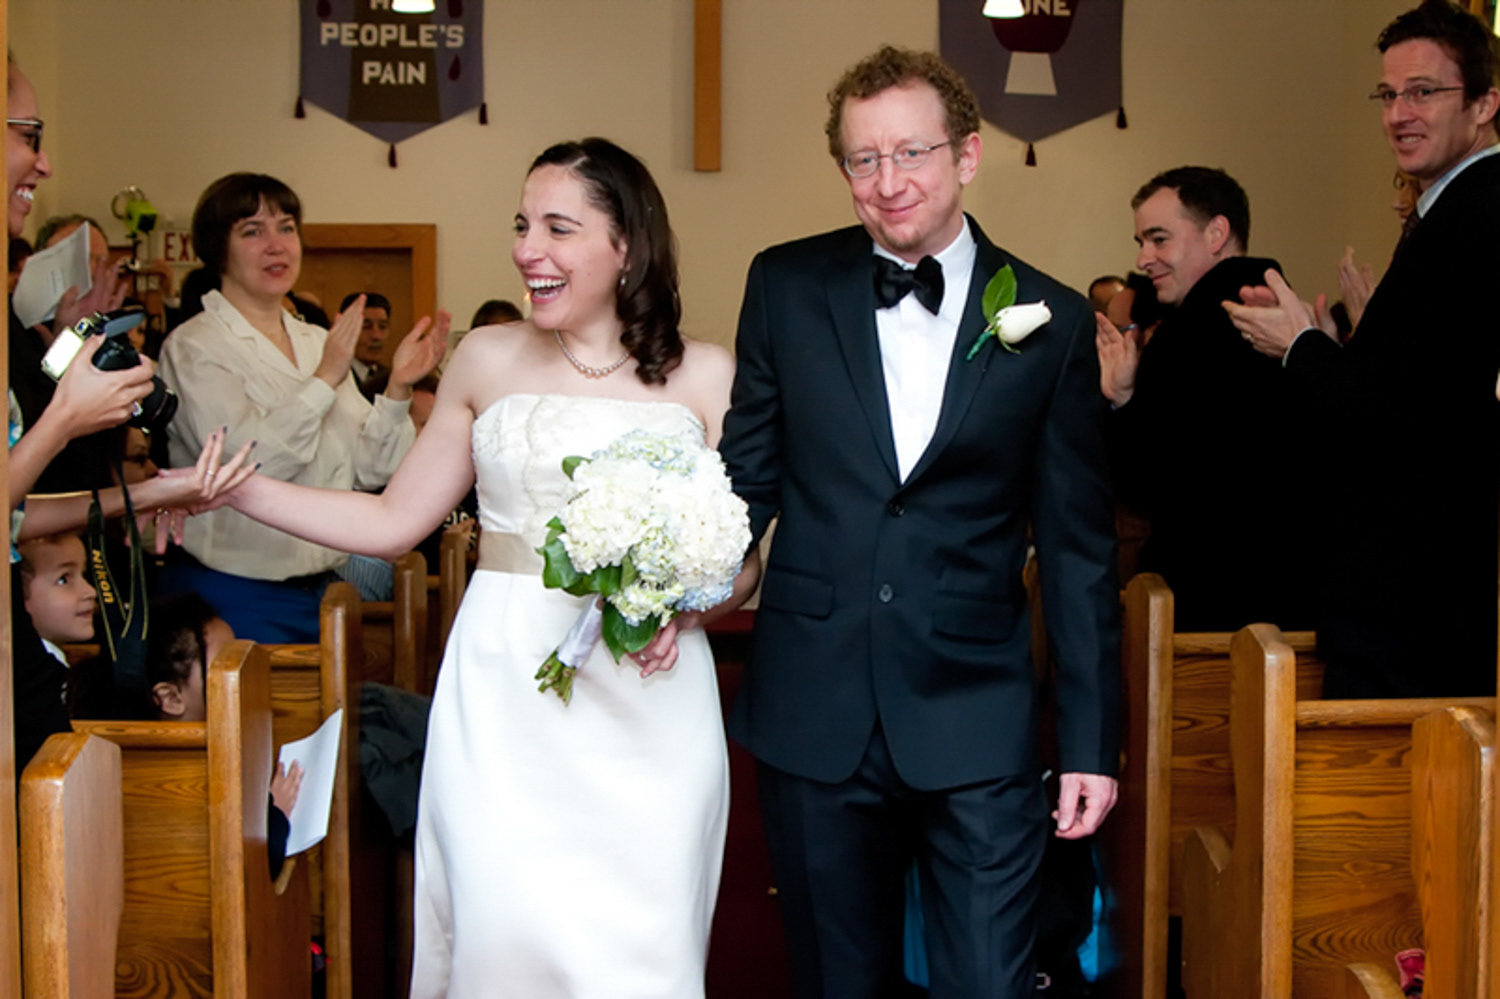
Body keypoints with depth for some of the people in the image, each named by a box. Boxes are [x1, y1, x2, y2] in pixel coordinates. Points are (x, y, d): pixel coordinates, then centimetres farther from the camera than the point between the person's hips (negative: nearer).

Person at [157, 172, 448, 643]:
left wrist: (397, 388, -9)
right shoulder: (195, 347, -8)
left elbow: (369, 468, 5)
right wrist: (325, 380, -20)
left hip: (318, 587, 6)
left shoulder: (317, 342, 10)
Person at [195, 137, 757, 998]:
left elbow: (744, 563, 5)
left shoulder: (704, 375, 4)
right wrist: (230, 487, 4)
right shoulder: (489, 360, 9)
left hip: (645, 699, -1)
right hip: (505, 695, 1)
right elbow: (394, 522, 11)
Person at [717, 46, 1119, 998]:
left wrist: (1093, 741, 1)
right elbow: (750, 468, 8)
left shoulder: (1054, 321, 0)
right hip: (815, 718, 2)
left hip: (977, 725, -1)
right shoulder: (787, 286, 3)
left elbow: (1079, 550, 3)